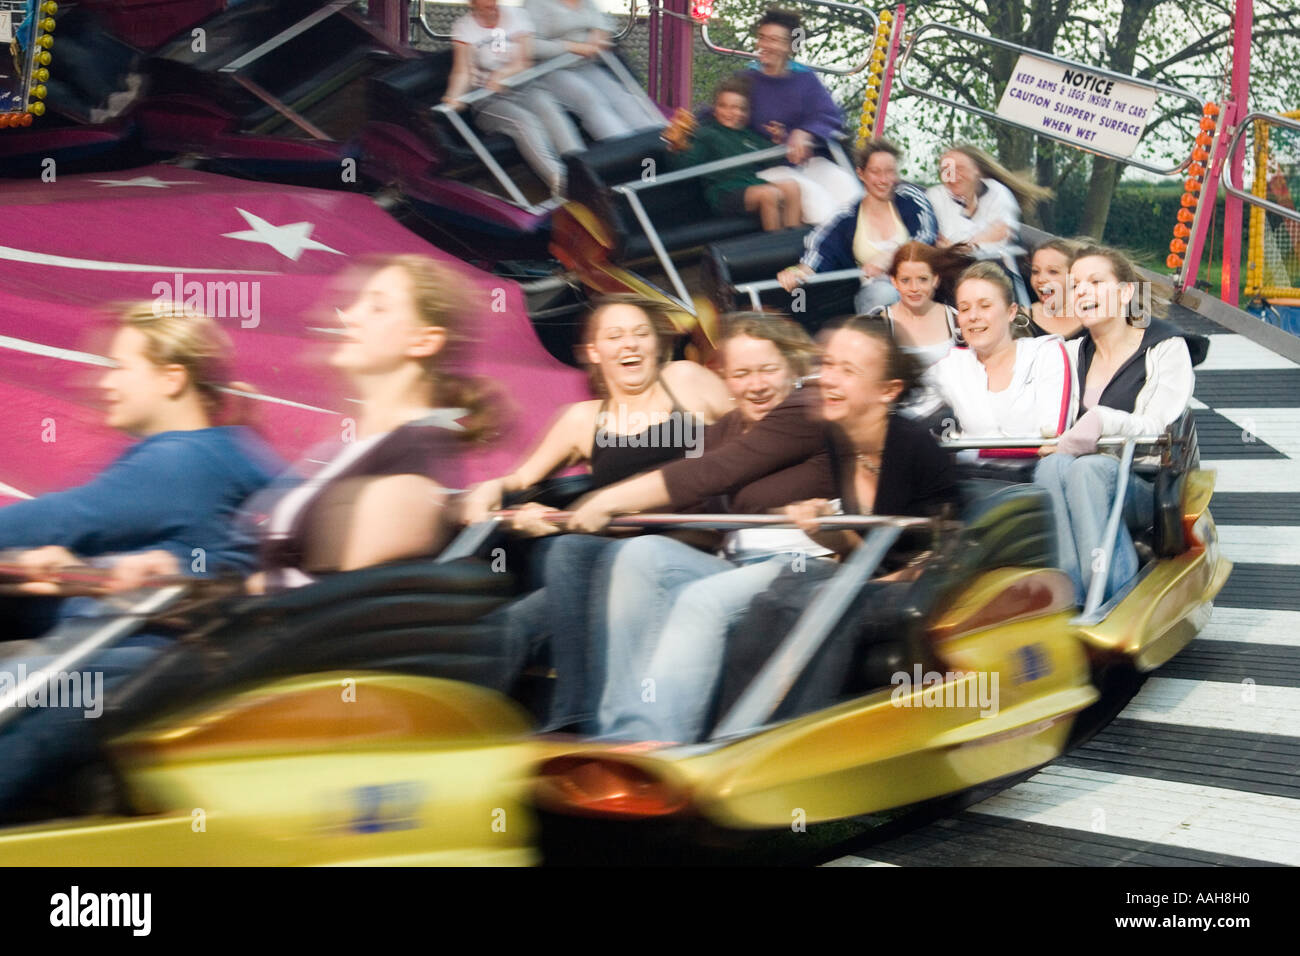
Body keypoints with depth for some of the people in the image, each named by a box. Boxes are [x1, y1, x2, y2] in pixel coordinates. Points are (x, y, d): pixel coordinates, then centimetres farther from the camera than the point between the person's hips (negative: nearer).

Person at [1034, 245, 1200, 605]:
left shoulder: (1166, 348, 5)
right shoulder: (1071, 354, 20)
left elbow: (1159, 427, -8)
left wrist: (1101, 422, -22)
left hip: (1148, 487, -3)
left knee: (1089, 469, -36)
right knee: (1053, 466, -32)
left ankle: (1108, 599, -43)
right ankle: (1072, 599, -42)